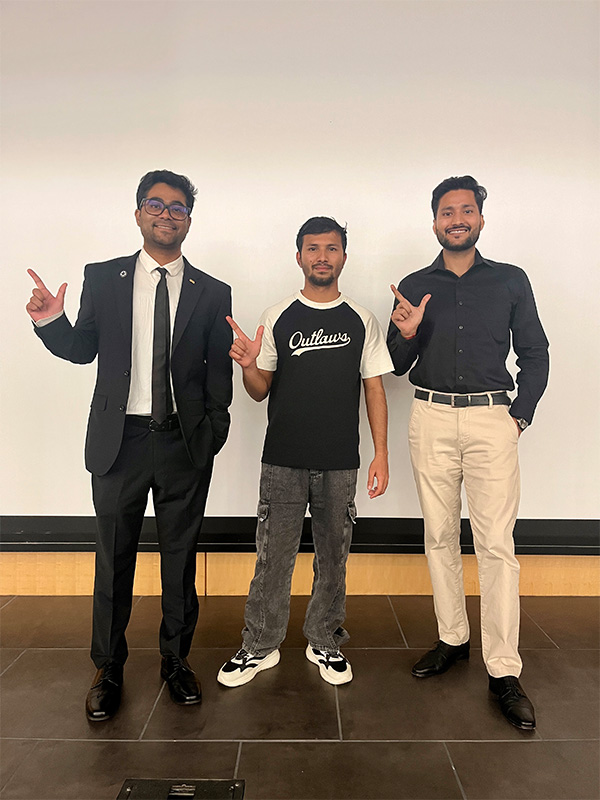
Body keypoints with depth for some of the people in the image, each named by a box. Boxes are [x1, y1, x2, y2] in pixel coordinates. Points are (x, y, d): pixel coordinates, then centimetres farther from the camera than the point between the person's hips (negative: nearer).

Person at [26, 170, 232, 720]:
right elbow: (82, 350, 8)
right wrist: (52, 322, -10)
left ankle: (176, 660, 34)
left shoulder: (212, 293, 4)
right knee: (114, 558, 12)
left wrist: (214, 430, -5)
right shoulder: (102, 278, 5)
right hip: (119, 441, 0)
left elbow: (219, 372, 4)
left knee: (181, 556, 12)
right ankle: (109, 669, 33)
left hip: (185, 445, 0)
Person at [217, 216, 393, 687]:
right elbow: (260, 392, 5)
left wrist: (381, 453, -2)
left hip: (341, 464, 1)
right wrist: (248, 367, -18)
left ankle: (324, 641, 32)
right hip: (283, 461, 0)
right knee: (273, 556, 7)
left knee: (333, 558, 13)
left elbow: (374, 388, 5)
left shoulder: (362, 321, 4)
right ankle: (260, 646, 26)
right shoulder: (277, 319, 3)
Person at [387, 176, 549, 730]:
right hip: (430, 419, 2)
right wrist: (406, 335, -9)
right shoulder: (413, 287, 11)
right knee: (440, 536, 9)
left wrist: (520, 416, -2)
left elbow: (535, 355, 8)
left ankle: (504, 670, 7)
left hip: (491, 419, -2)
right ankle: (453, 639, 26)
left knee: (496, 544, -5)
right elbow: (397, 367, 11)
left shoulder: (511, 281, 8)